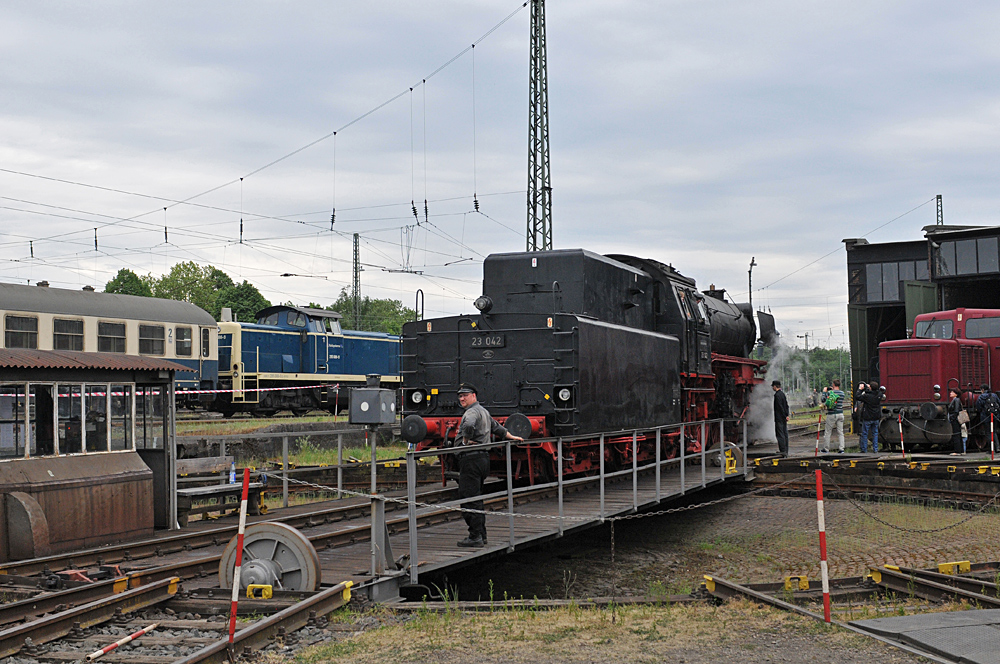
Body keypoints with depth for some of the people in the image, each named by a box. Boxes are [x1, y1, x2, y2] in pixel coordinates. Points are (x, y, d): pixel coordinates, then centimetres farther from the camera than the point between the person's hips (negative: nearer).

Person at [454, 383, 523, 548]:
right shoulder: (483, 411, 20)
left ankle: (475, 537, -9)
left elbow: (469, 426, -36)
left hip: (471, 460, -10)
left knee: (469, 498, -8)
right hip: (484, 458, 10)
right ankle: (481, 535, 19)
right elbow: (497, 427, 35)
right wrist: (512, 437, 49)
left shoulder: (472, 412, -12)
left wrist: (466, 440, -18)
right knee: (476, 498, 16)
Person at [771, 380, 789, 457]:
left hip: (779, 418, -9)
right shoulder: (782, 394, 14)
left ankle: (783, 451, -10)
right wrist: (786, 415, 13)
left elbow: (780, 407, -18)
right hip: (784, 419, 9)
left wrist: (784, 416, -12)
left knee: (780, 434, -7)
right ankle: (786, 451, 16)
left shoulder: (777, 395, -15)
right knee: (785, 434, 11)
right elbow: (786, 405, 16)